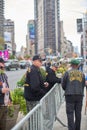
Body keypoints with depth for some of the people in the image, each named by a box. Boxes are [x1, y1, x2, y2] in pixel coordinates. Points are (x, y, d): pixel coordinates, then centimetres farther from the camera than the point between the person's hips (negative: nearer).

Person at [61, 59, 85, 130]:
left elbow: (63, 84, 3)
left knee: (70, 113, -2)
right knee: (78, 113, 11)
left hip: (70, 95, -3)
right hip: (80, 95, 3)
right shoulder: (82, 74, 6)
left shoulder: (67, 73, -2)